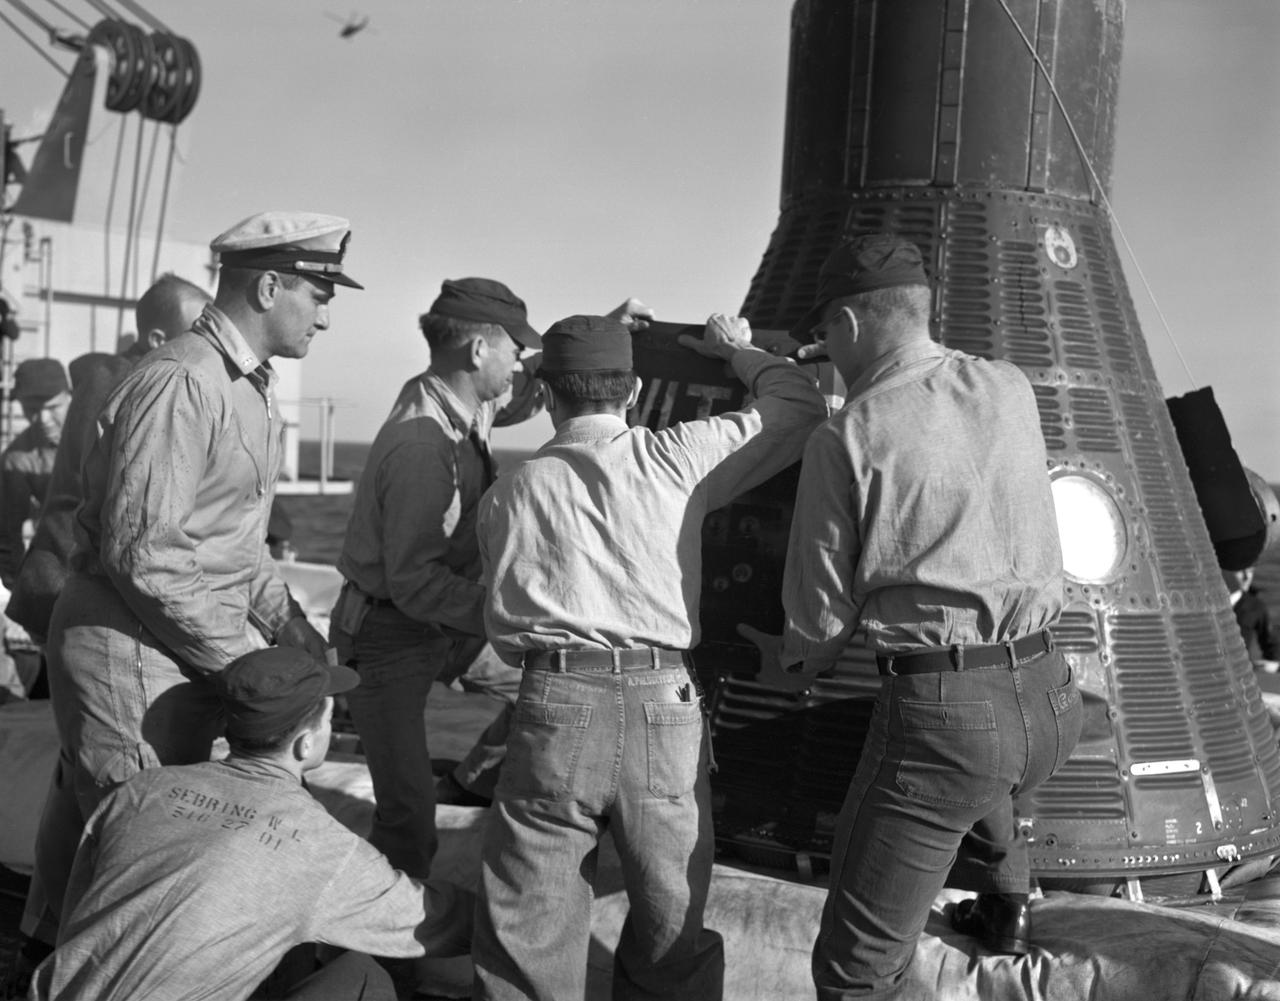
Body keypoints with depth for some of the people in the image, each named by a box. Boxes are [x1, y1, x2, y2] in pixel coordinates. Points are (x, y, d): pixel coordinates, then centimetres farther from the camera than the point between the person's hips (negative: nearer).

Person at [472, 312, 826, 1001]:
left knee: (526, 933, 8)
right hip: (664, 709, 0)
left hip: (554, 708, 1)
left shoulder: (509, 492, 11)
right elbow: (799, 406, 16)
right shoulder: (676, 456, 6)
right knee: (671, 928, 12)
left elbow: (502, 633, 14)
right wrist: (739, 352, 31)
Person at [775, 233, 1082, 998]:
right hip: (1050, 702, 7)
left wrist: (797, 661, 23)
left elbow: (823, 612, -3)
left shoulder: (845, 439, -9)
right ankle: (1004, 906, 58)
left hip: (939, 702, -6)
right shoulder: (1013, 391, 6)